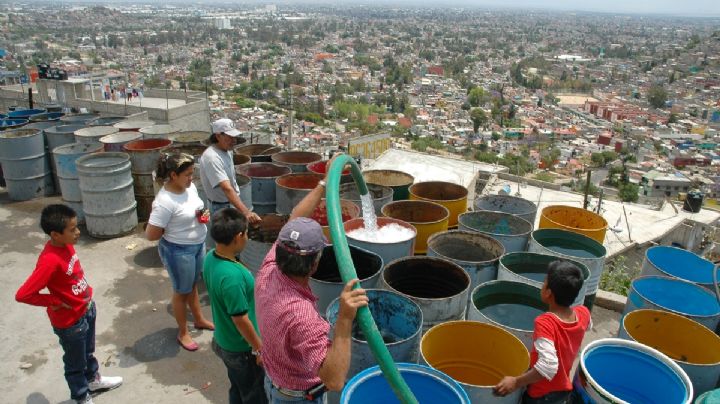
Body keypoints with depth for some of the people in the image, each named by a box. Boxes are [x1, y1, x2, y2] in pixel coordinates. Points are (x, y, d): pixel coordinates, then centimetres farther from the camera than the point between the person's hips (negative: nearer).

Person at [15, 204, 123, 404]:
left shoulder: (66, 244, -9)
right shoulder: (50, 261, -34)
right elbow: (23, 295, -33)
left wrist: (86, 293, 5)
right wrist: (55, 302, -21)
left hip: (87, 309, 8)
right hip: (70, 321, -7)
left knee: (89, 351, 31)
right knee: (75, 363, 18)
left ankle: (93, 379, 55)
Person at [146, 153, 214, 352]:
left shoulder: (190, 187, -6)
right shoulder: (165, 202, -30)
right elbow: (151, 235, -26)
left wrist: (203, 215, -8)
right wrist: (173, 230, -13)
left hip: (198, 245, 7)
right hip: (178, 251, -7)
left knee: (193, 285, 27)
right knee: (181, 291, 13)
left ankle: (199, 319, 48)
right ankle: (183, 332, 34)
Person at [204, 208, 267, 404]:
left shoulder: (211, 258, -9)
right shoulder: (231, 276, -35)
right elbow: (241, 320, -26)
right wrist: (260, 349, -14)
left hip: (224, 342, 8)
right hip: (242, 349, -8)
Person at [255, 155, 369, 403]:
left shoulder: (269, 271, -21)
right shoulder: (300, 314, -43)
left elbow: (294, 223, -8)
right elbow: (335, 381, -47)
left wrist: (325, 183, -6)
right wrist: (345, 320, -57)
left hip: (274, 380, 6)